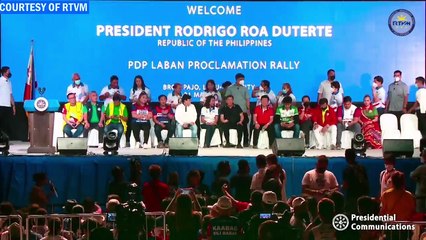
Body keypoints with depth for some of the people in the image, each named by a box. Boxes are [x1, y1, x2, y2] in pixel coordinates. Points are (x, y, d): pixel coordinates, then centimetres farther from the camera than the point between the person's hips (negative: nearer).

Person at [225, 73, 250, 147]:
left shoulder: (245, 89, 9)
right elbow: (227, 99, 5)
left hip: (243, 111, 1)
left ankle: (245, 142, 3)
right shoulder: (230, 88, 6)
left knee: (244, 126, -1)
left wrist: (248, 109, -2)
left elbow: (247, 99, 8)